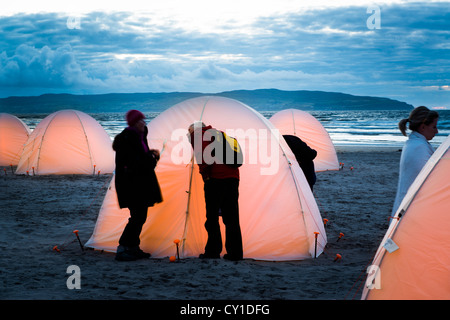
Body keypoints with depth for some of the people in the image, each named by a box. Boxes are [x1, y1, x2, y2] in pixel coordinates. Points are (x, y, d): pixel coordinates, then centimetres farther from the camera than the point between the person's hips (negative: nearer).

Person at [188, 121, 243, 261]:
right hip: (232, 177, 7)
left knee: (212, 216, 1)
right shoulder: (219, 133, 27)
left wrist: (205, 175, -7)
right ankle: (235, 253, 7)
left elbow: (203, 155, -14)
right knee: (231, 217, 8)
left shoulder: (197, 134, 5)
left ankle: (213, 251, 4)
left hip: (215, 178, -7)